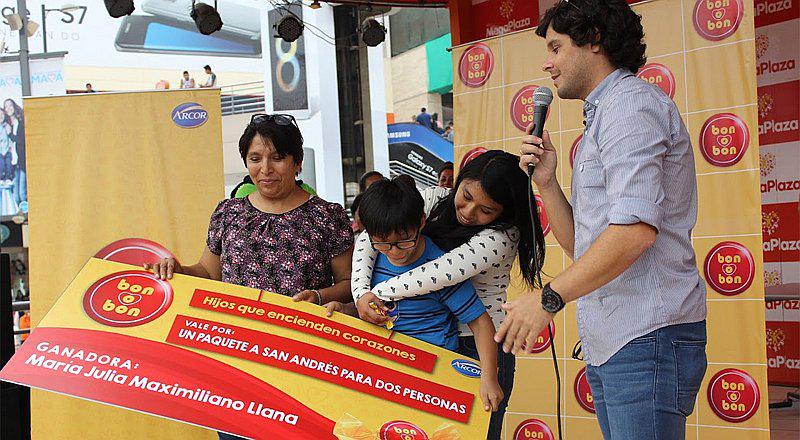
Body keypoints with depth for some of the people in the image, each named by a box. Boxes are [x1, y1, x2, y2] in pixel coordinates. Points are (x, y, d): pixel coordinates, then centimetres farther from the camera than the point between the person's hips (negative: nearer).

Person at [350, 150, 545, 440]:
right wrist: (361, 292, -21)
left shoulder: (502, 237, -19)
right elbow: (370, 235, -6)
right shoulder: (434, 200, -3)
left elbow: (442, 273, -30)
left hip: (480, 350, -4)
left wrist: (376, 293, -24)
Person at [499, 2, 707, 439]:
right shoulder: (603, 116, 24)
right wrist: (546, 180, 7)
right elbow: (580, 245, 21)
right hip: (606, 346, 10)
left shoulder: (630, 102, -8)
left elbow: (635, 230, -22)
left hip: (647, 339, -10)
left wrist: (549, 297, -19)